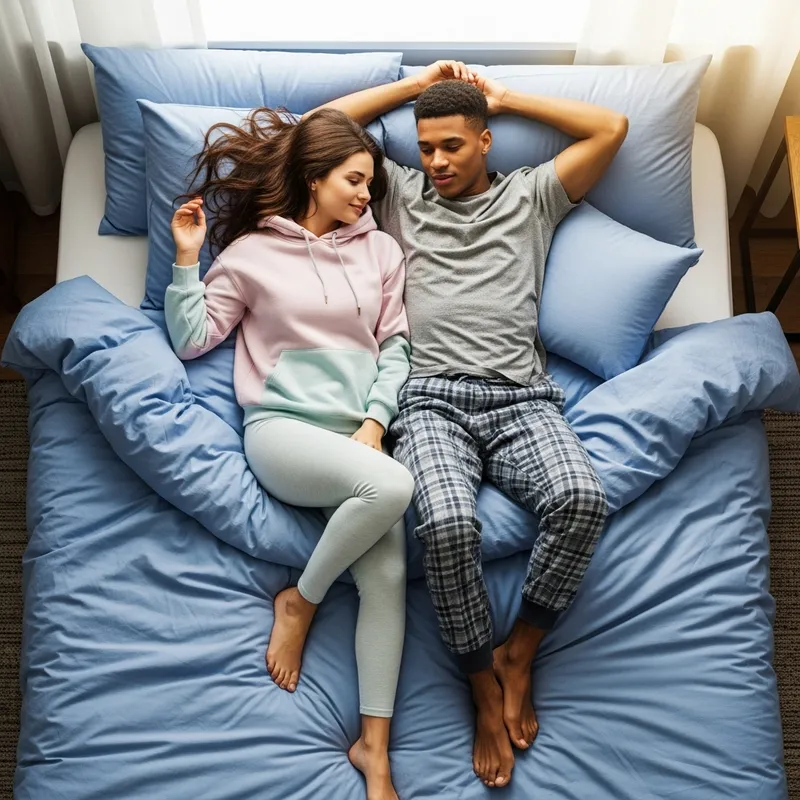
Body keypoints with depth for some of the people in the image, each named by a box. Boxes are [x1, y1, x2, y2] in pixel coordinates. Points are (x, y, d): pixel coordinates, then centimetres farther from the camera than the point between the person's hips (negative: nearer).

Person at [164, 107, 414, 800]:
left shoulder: (379, 248, 16)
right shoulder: (251, 252, 8)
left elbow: (395, 345, 12)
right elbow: (191, 340, 7)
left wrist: (374, 421, -1)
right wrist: (187, 259, -3)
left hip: (359, 435, 4)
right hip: (281, 429, -3)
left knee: (388, 575, -13)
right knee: (393, 485, -31)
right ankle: (300, 601, -5)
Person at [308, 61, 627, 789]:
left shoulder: (530, 195, 23)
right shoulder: (399, 193, 24)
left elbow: (611, 128, 19)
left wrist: (505, 97, 23)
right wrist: (415, 86, 26)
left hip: (523, 398, 1)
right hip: (434, 399, 0)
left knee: (582, 499, -30)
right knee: (449, 524, -31)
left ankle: (519, 654, -3)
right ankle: (486, 686, -4)